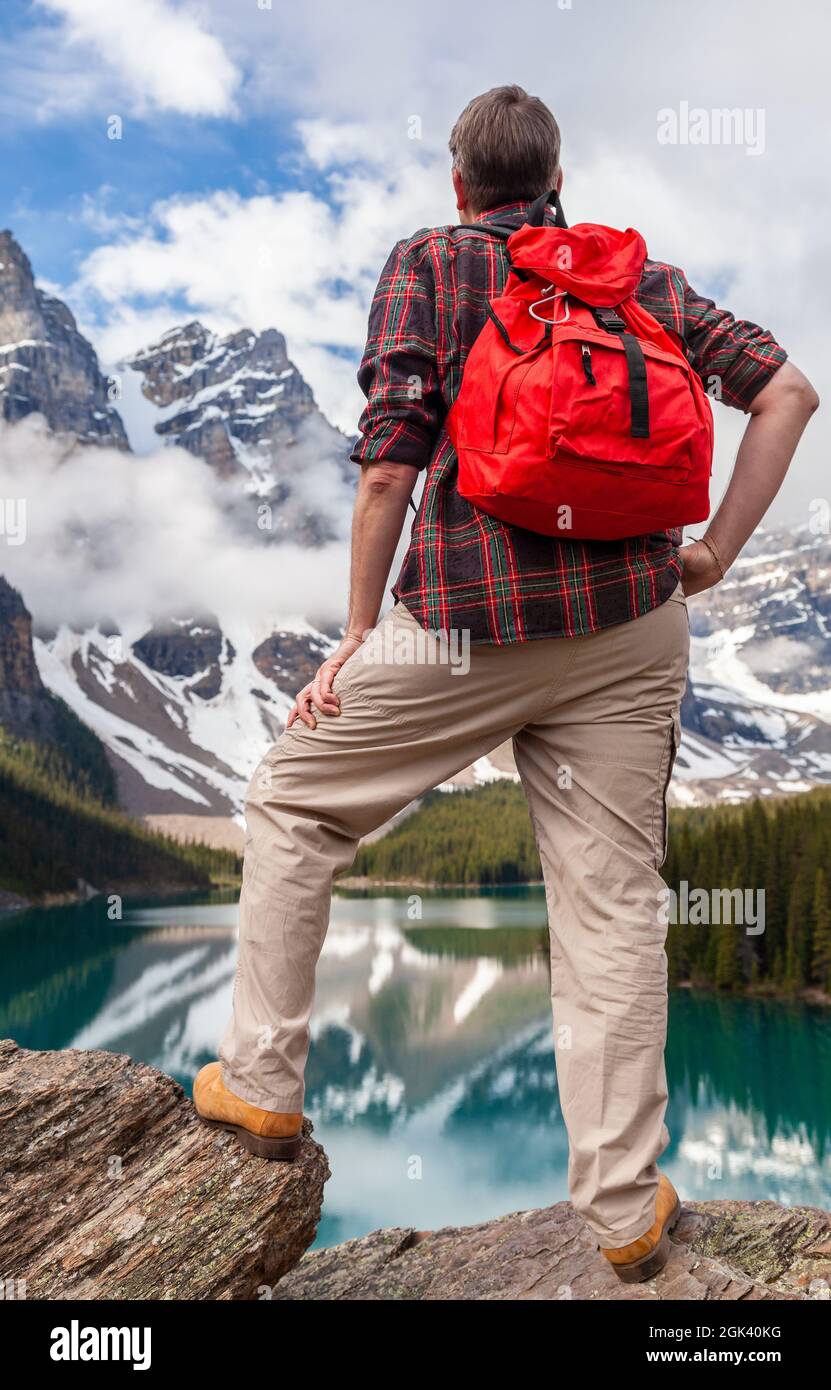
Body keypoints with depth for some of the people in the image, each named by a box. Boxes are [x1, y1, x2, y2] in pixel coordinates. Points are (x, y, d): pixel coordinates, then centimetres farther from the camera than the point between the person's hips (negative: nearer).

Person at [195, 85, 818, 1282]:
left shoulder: (428, 261, 5)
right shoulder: (640, 274, 16)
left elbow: (389, 465, -6)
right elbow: (786, 390, 9)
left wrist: (356, 634, 1)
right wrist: (715, 552, 9)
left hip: (473, 621, -4)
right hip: (633, 624, 4)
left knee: (293, 801, 16)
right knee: (613, 902, 9)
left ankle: (260, 1085, 24)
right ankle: (625, 1208, 18)